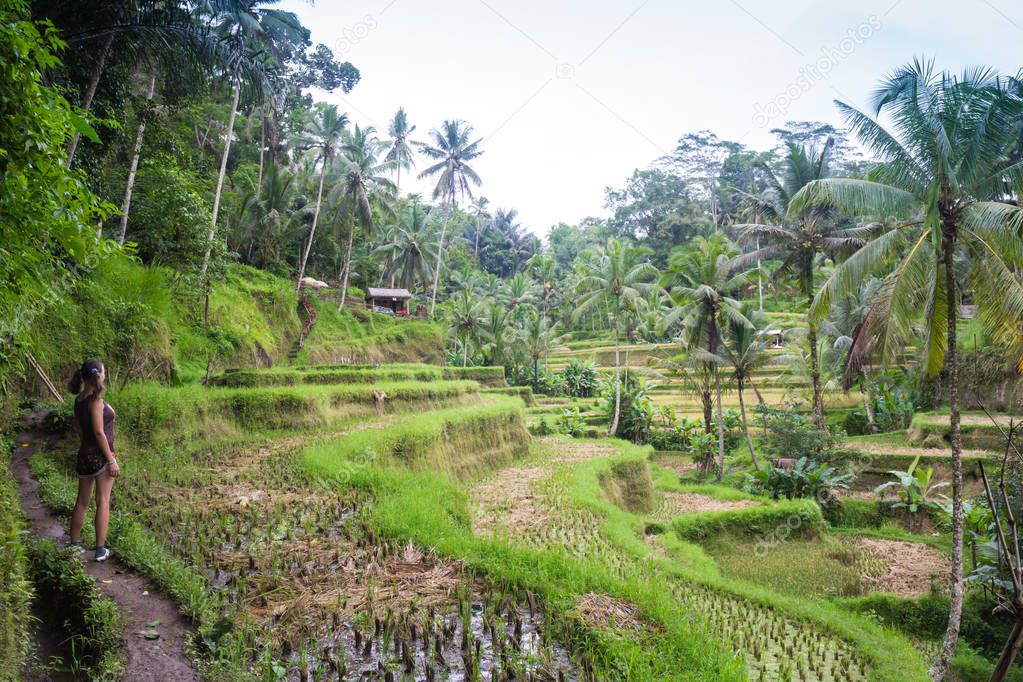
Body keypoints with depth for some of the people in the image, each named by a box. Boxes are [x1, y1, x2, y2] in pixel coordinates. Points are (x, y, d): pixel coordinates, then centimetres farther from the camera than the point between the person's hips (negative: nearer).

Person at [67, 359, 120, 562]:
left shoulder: (79, 399, 6)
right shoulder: (95, 400, -19)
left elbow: (79, 427, 15)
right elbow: (99, 432, -20)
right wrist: (111, 461, -15)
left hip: (85, 454, 8)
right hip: (100, 455, -8)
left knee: (82, 501, 17)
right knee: (103, 501, 2)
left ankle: (75, 544, 29)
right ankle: (100, 550, 8)